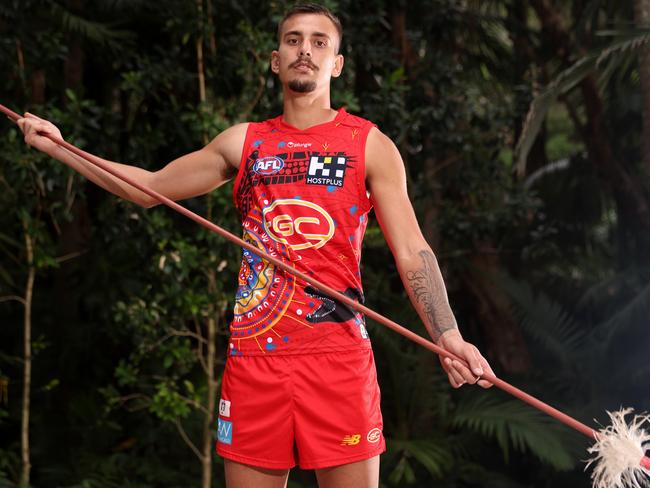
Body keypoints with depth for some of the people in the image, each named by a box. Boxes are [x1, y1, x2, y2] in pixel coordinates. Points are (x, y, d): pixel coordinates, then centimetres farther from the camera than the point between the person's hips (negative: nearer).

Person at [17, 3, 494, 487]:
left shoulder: (369, 145, 4)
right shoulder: (244, 142, 14)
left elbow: (411, 252, -1)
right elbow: (150, 187, 20)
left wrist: (447, 335, -16)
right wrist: (59, 148, 14)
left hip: (338, 356, -3)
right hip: (253, 354, 3)